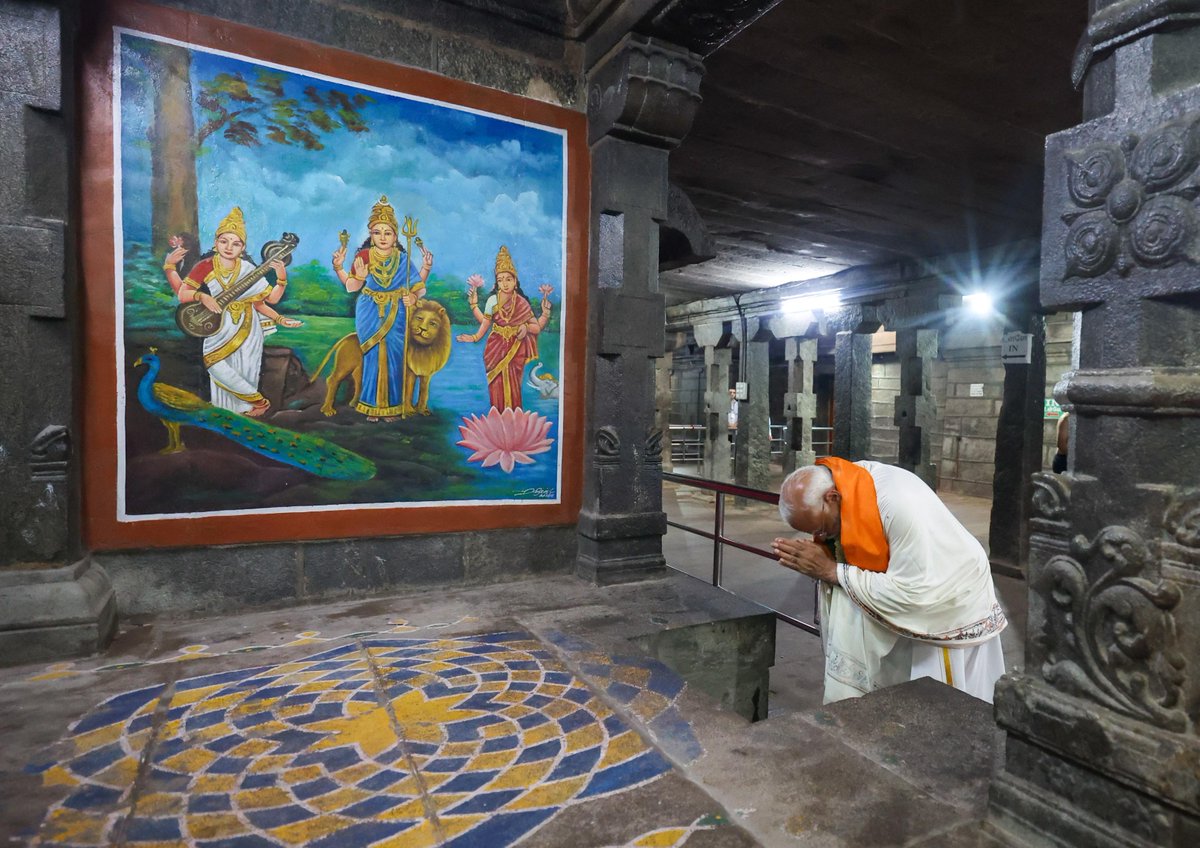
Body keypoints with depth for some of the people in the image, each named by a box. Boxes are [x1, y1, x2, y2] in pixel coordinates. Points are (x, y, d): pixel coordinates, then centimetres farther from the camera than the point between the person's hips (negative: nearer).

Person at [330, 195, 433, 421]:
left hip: (396, 316, 1)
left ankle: (392, 405, 12)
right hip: (370, 316, -1)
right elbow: (352, 287, -1)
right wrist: (339, 267, -11)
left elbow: (417, 285, 3)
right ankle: (371, 405, 12)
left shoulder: (402, 258, 3)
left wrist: (425, 268, -10)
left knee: (394, 358, 1)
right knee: (373, 357, 0)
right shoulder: (363, 256, -1)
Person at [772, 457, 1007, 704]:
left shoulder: (900, 504, -35)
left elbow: (912, 593, -32)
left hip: (952, 606, -5)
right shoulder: (842, 486, -15)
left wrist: (833, 571, -30)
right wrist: (811, 562, -23)